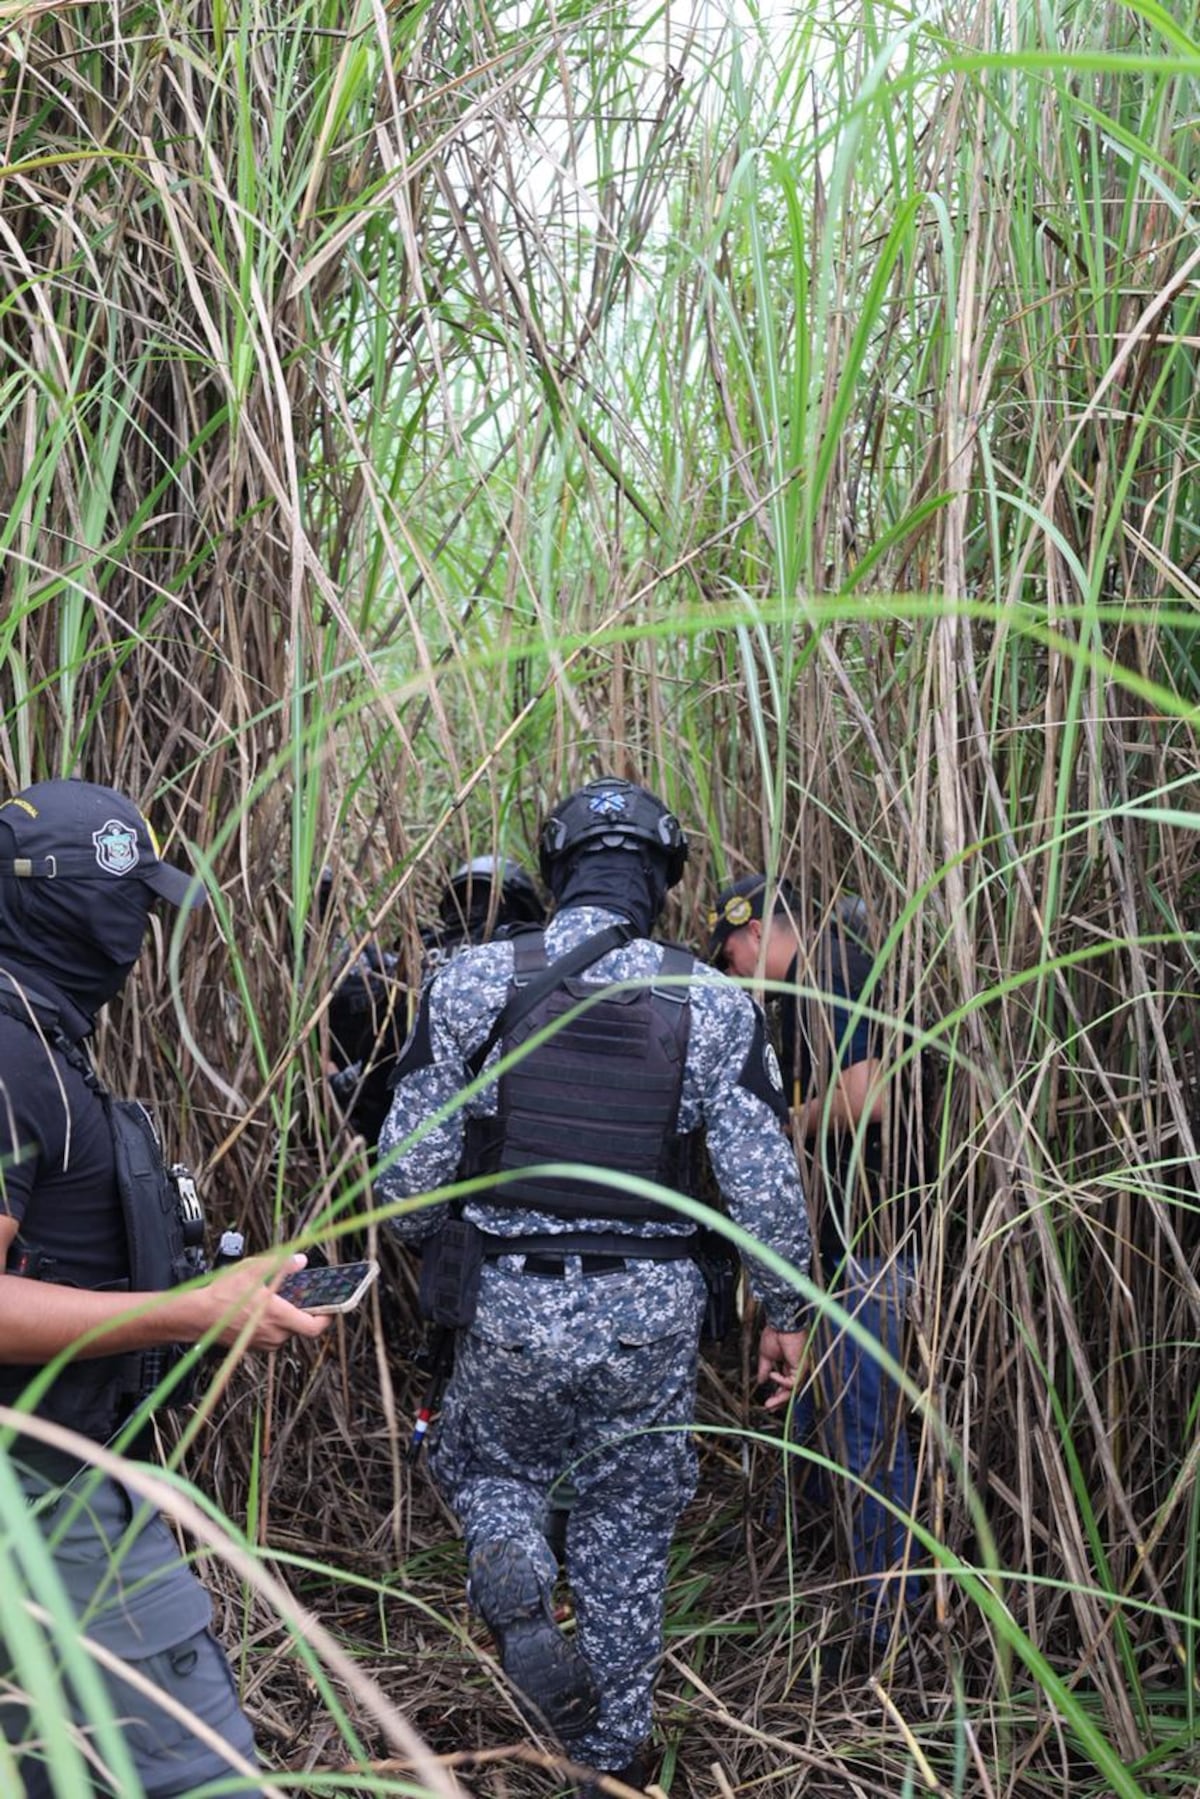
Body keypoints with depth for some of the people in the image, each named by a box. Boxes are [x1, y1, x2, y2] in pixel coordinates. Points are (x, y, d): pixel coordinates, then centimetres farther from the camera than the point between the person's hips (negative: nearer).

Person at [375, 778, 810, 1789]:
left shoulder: (473, 981, -7)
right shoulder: (714, 1003, -6)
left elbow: (408, 1166, -4)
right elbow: (765, 1184, -5)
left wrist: (436, 1252, 16)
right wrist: (784, 1313, 9)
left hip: (511, 1301, -1)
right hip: (652, 1313, 1)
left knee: (487, 1468, 26)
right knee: (630, 1528, 19)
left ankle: (520, 1596, -3)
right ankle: (617, 1754, 28)